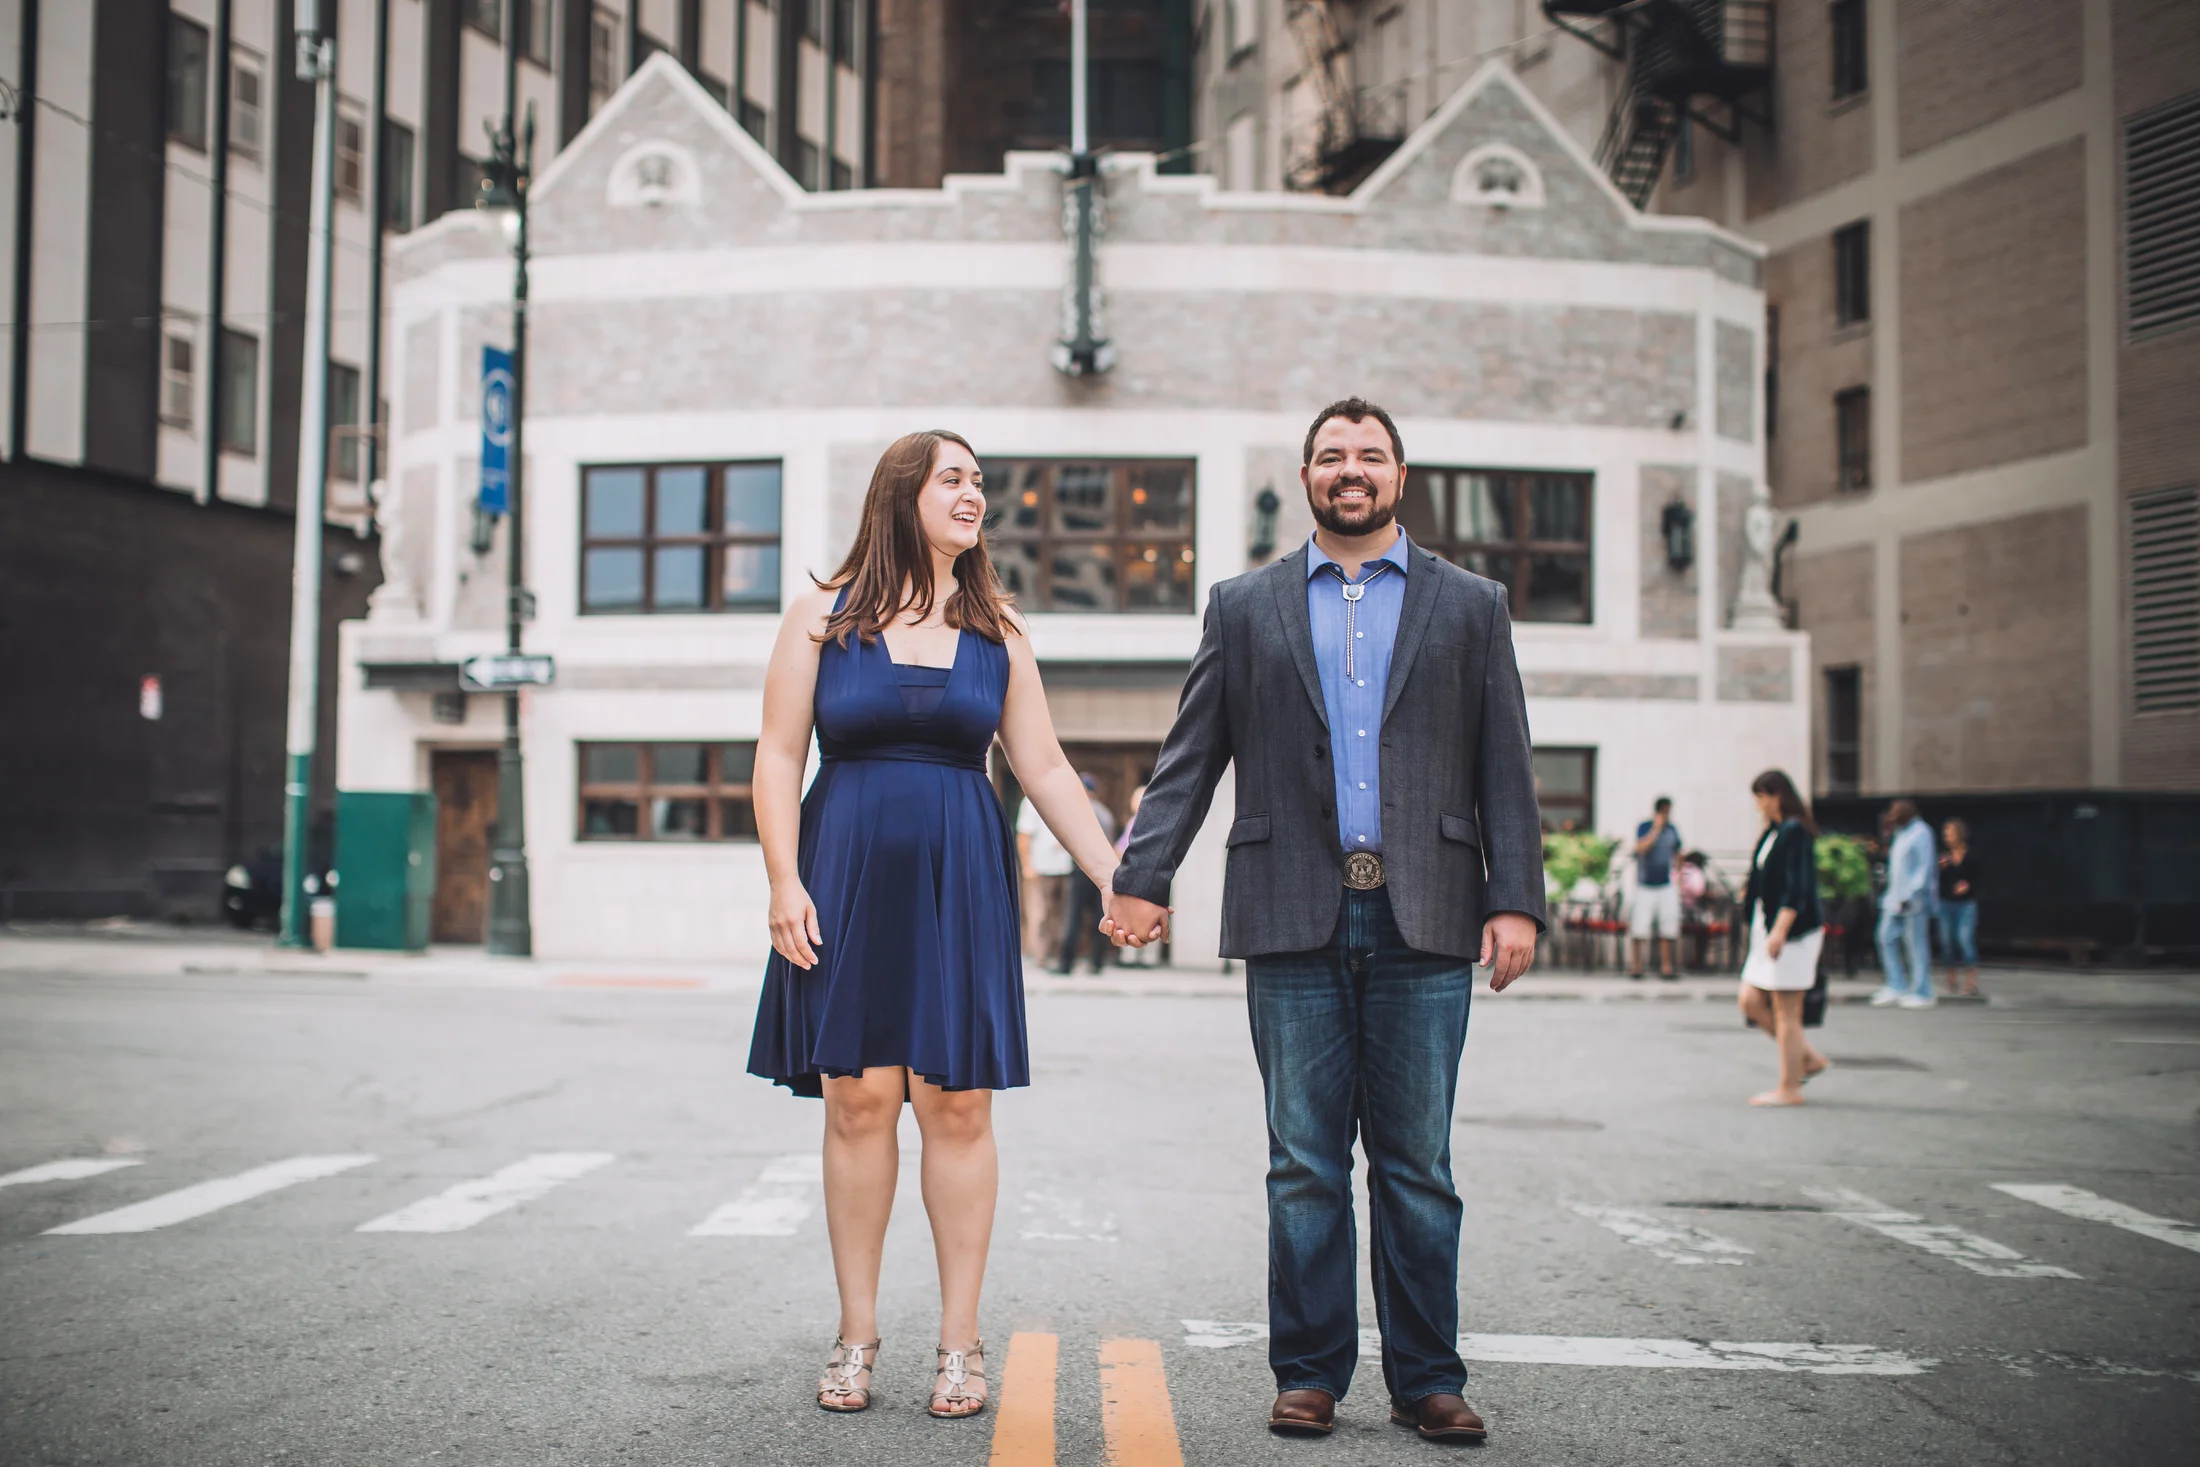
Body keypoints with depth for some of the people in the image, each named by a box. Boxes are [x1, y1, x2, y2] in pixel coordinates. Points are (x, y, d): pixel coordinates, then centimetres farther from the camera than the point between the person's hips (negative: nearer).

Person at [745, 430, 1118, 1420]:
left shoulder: (997, 632, 10)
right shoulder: (822, 617, 5)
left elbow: (1045, 770, 10)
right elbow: (780, 755, 2)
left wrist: (1115, 877, 5)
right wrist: (785, 882, -8)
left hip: (960, 883, 1)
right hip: (848, 881, -1)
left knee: (957, 1104, -1)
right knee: (857, 1100, -1)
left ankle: (960, 1339, 8)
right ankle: (856, 1336, 12)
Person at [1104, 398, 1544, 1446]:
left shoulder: (1469, 606, 12)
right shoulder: (1243, 609, 12)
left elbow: (1504, 769, 7)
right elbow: (1189, 759, 8)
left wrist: (1515, 900, -3)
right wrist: (1141, 877, -3)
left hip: (1422, 924, 0)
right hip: (1295, 924, 0)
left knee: (1416, 1165, 5)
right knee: (1305, 1165, 4)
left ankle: (1426, 1378, 13)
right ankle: (1309, 1372, 13)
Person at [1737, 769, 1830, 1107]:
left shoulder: (1795, 832, -14)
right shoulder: (1773, 832, 14)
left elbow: (1797, 888, -20)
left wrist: (1780, 929, -25)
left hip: (1793, 931, -10)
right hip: (1769, 928, 10)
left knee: (1785, 1011, -4)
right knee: (1751, 1002, 8)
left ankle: (1789, 1089, 4)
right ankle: (1808, 1057, 18)